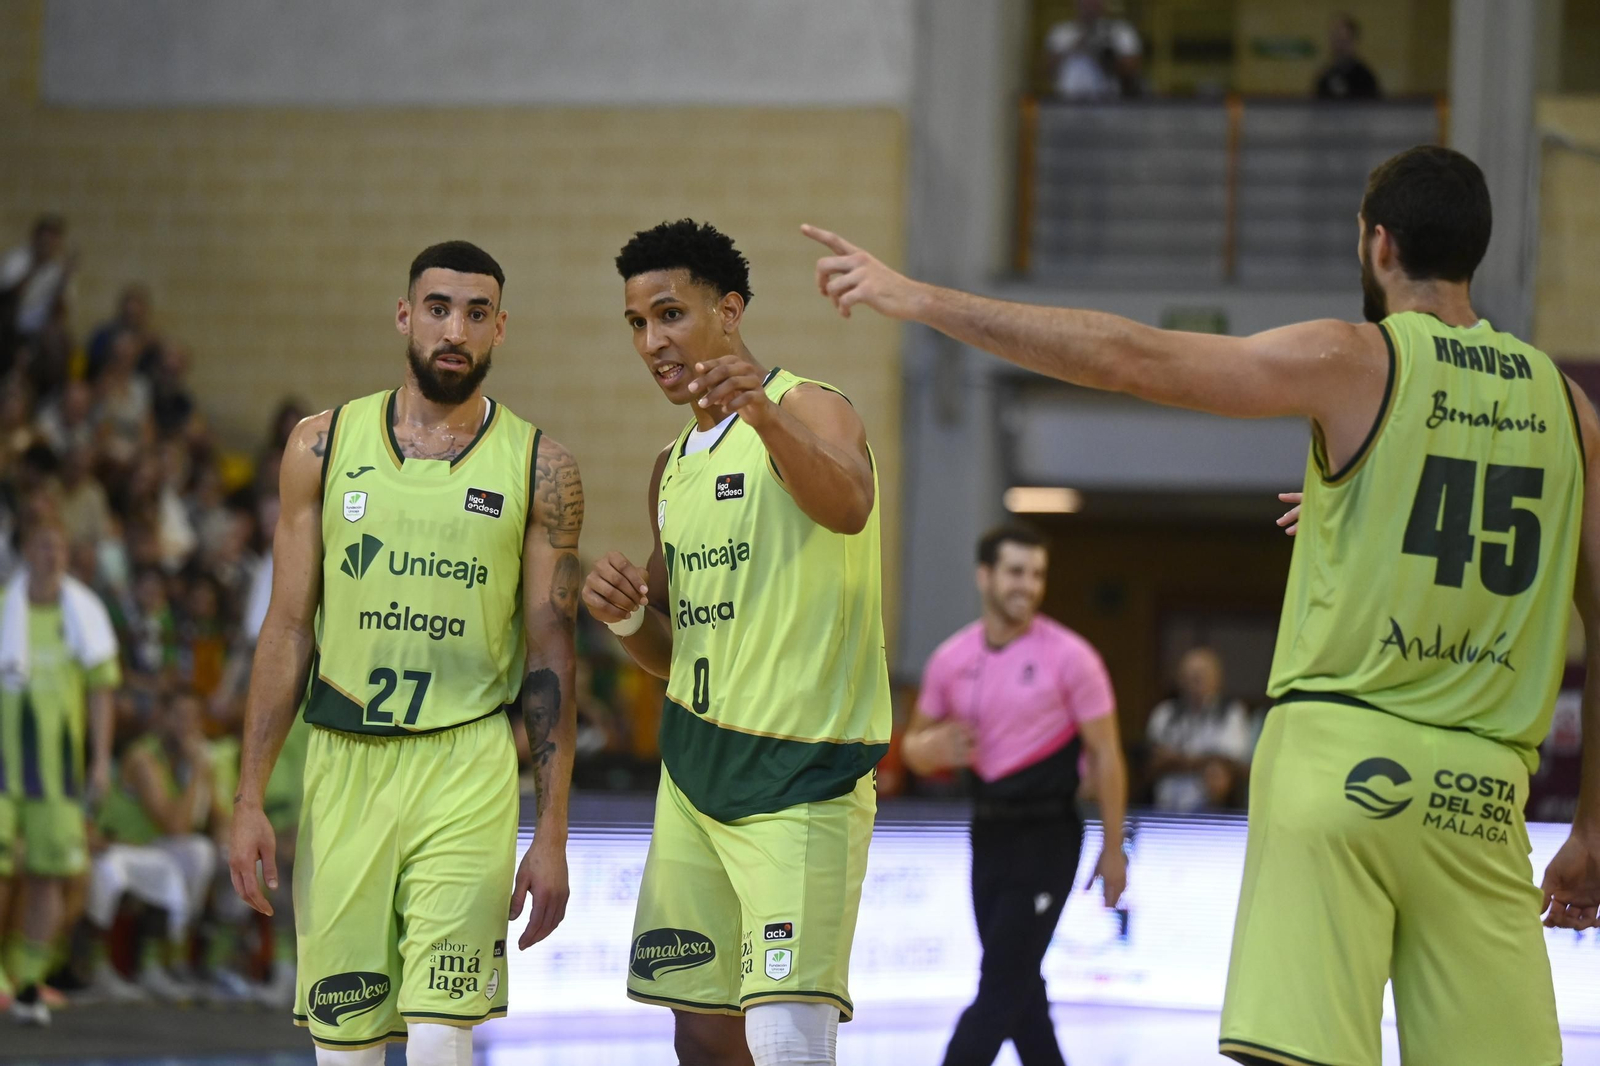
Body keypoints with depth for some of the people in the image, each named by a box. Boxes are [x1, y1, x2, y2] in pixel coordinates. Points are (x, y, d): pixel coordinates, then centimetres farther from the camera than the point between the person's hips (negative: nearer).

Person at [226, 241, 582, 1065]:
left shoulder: (538, 467, 2)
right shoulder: (323, 447, 6)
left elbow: (551, 655, 2)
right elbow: (289, 627, 8)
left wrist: (552, 832, -2)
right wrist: (250, 798, 2)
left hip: (467, 769, -2)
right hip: (342, 765, 2)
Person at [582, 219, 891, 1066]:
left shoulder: (808, 410, -9)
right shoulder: (673, 468, 15)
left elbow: (849, 507, -34)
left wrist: (765, 418, -52)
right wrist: (626, 617, 0)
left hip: (803, 777, -8)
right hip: (695, 773, 8)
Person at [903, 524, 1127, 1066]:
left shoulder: (1069, 656, -10)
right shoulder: (951, 659, 3)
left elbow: (1105, 754, -6)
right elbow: (914, 747, 14)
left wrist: (1113, 849, -6)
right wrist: (935, 748, -11)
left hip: (1046, 835, -6)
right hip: (988, 832, 6)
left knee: (1001, 986, -10)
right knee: (1017, 985, 11)